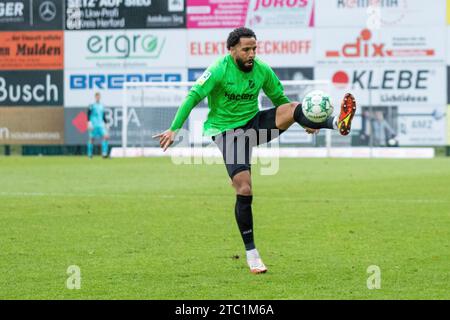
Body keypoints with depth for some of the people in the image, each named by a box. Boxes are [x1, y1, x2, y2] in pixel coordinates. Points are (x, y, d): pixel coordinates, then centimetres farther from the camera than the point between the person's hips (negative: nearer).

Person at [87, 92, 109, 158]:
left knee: (105, 137, -12)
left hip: (101, 125, 4)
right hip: (93, 125, -4)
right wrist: (89, 122, -17)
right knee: (91, 138, 1)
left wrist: (105, 124, 18)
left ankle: (104, 153, -14)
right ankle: (90, 154, 14)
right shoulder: (92, 105, -2)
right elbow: (88, 115, -7)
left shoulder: (102, 106, 15)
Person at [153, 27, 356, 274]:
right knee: (244, 190, -15)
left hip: (254, 124, 4)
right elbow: (193, 97, -15)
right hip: (227, 131, -4)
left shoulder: (263, 71, 0)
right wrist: (174, 129, -21)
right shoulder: (218, 71, -15)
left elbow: (279, 99, 14)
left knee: (294, 108, -23)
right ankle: (251, 253, -4)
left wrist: (305, 121, 10)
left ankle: (337, 124, -47)